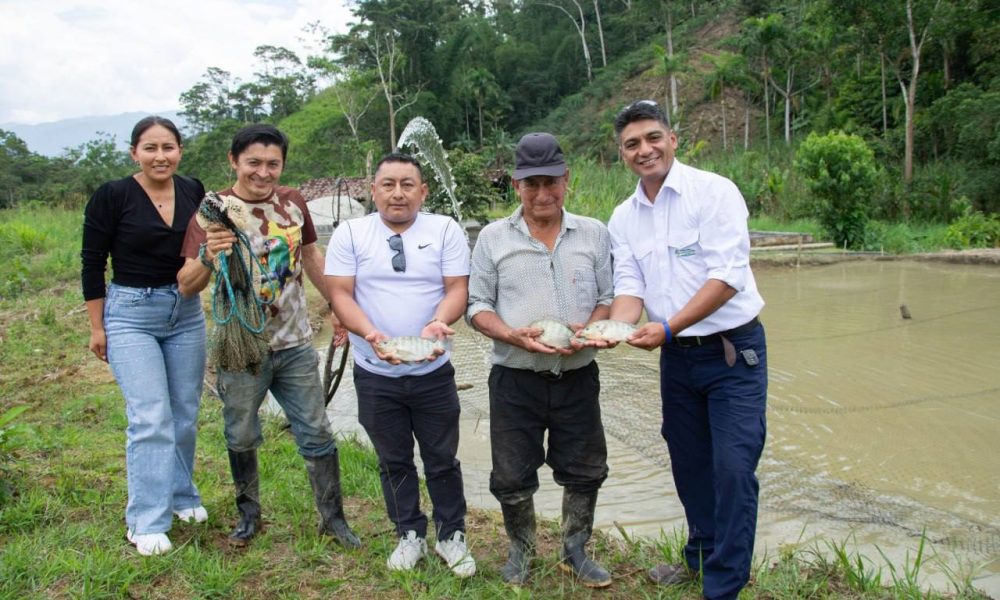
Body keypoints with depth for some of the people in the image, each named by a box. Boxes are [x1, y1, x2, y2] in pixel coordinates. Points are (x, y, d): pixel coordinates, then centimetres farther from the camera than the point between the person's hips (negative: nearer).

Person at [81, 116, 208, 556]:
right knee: (151, 418, -9)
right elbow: (92, 263, -5)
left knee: (185, 415, 12)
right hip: (130, 316, -4)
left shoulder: (194, 192, 0)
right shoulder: (112, 196, -11)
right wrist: (97, 327, -4)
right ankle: (146, 521, 2)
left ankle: (181, 495, 31)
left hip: (186, 313, 4)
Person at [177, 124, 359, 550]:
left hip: (295, 345, 3)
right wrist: (207, 258, -35)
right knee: (241, 439, 12)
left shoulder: (293, 202, 1)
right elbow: (186, 287, -15)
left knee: (317, 434, 7)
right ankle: (249, 515, 34)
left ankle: (333, 518, 22)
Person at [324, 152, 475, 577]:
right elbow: (341, 295, -6)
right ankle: (410, 535, 32)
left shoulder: (445, 230, -1)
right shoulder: (350, 233, -1)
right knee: (394, 462, 14)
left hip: (433, 372, 0)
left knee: (442, 460, 10)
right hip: (375, 374, 1)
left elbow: (457, 288, -6)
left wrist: (437, 324, -27)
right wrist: (371, 334, -24)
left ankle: (451, 536, 28)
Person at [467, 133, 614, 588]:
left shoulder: (594, 234, 4)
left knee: (585, 470, 11)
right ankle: (520, 551, 33)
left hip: (577, 376, 1)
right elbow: (476, 305, 2)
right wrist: (513, 336, -16)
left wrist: (587, 330, -15)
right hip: (514, 379, -1)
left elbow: (608, 297, 5)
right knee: (512, 477, 9)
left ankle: (575, 552, 33)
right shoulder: (493, 237, 1)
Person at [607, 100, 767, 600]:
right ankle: (701, 556, 37)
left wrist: (667, 327, -26)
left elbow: (728, 276, -20)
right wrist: (618, 329, -21)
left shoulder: (713, 191, -12)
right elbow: (629, 286, 1)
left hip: (733, 350, -5)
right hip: (676, 357, 6)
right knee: (689, 463, 17)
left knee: (733, 467, -6)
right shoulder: (623, 218, 5)